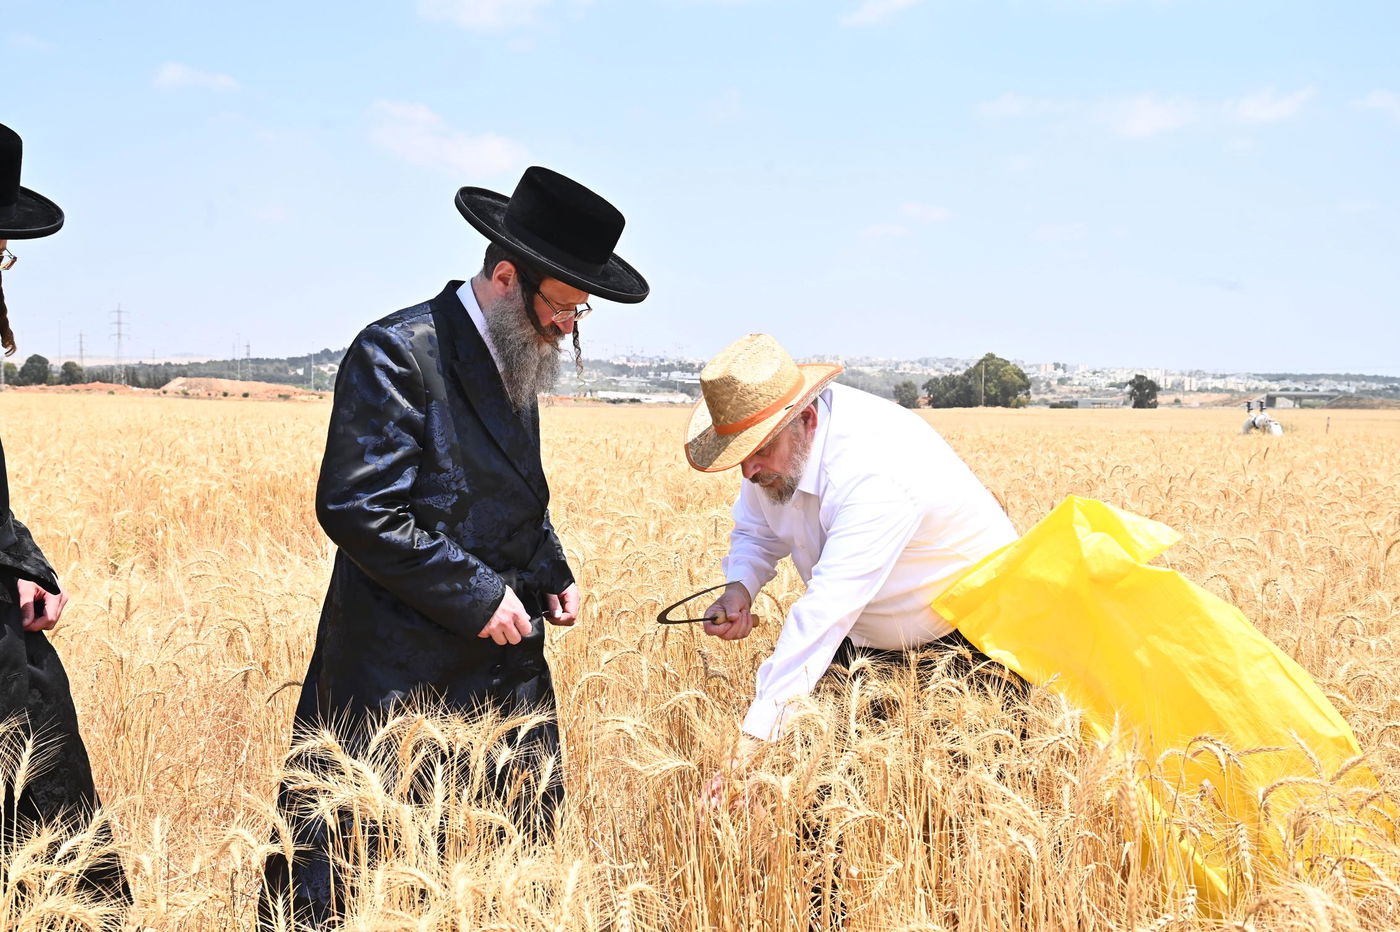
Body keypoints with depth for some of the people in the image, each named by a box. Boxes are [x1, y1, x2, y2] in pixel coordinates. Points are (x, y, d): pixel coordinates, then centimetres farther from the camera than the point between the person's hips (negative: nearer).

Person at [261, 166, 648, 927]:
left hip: (503, 661, 8)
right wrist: (476, 597, -19)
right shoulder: (396, 354, -15)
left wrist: (550, 573, 7)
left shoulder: (517, 360, 12)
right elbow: (358, 508, -21)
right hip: (399, 676, -8)